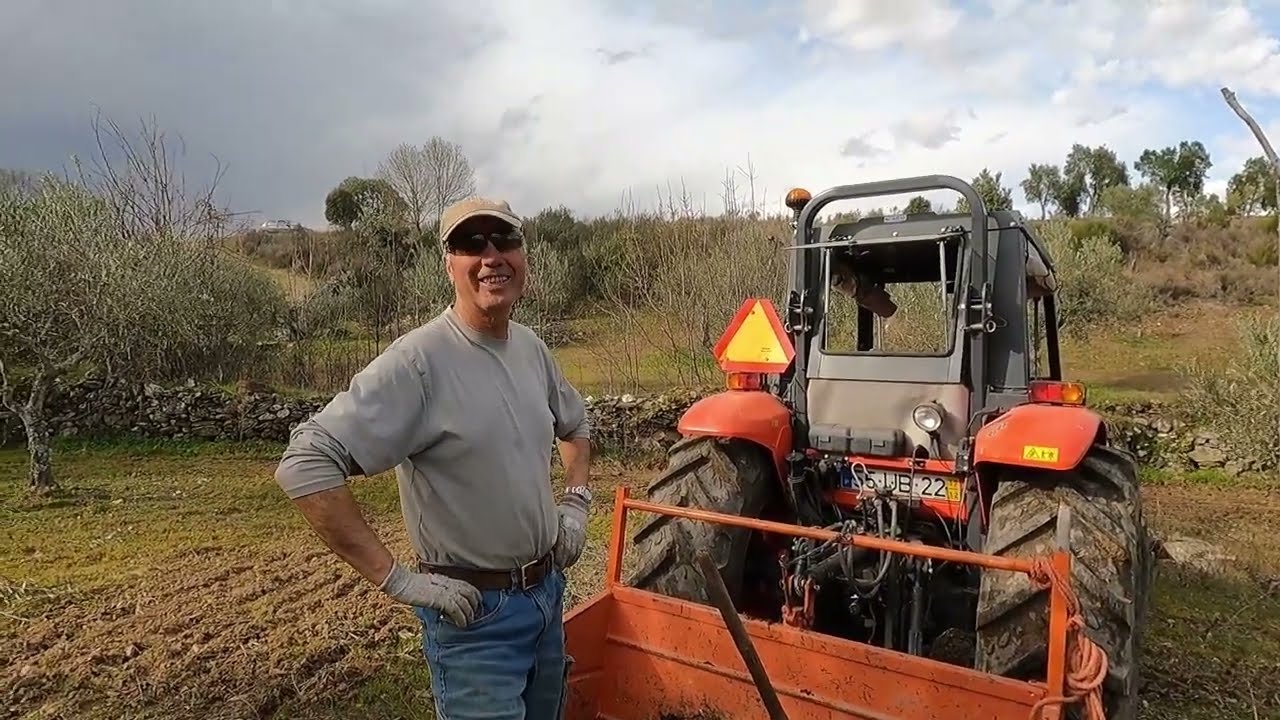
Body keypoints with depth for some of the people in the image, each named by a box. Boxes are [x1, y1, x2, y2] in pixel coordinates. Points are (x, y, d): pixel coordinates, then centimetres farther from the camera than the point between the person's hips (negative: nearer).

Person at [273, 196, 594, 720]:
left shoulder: (531, 348, 2)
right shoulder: (418, 360, -22)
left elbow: (574, 424, 21)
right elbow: (304, 465, -26)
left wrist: (577, 500, 8)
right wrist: (396, 579, -24)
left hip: (548, 592, 8)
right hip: (474, 613, -7)